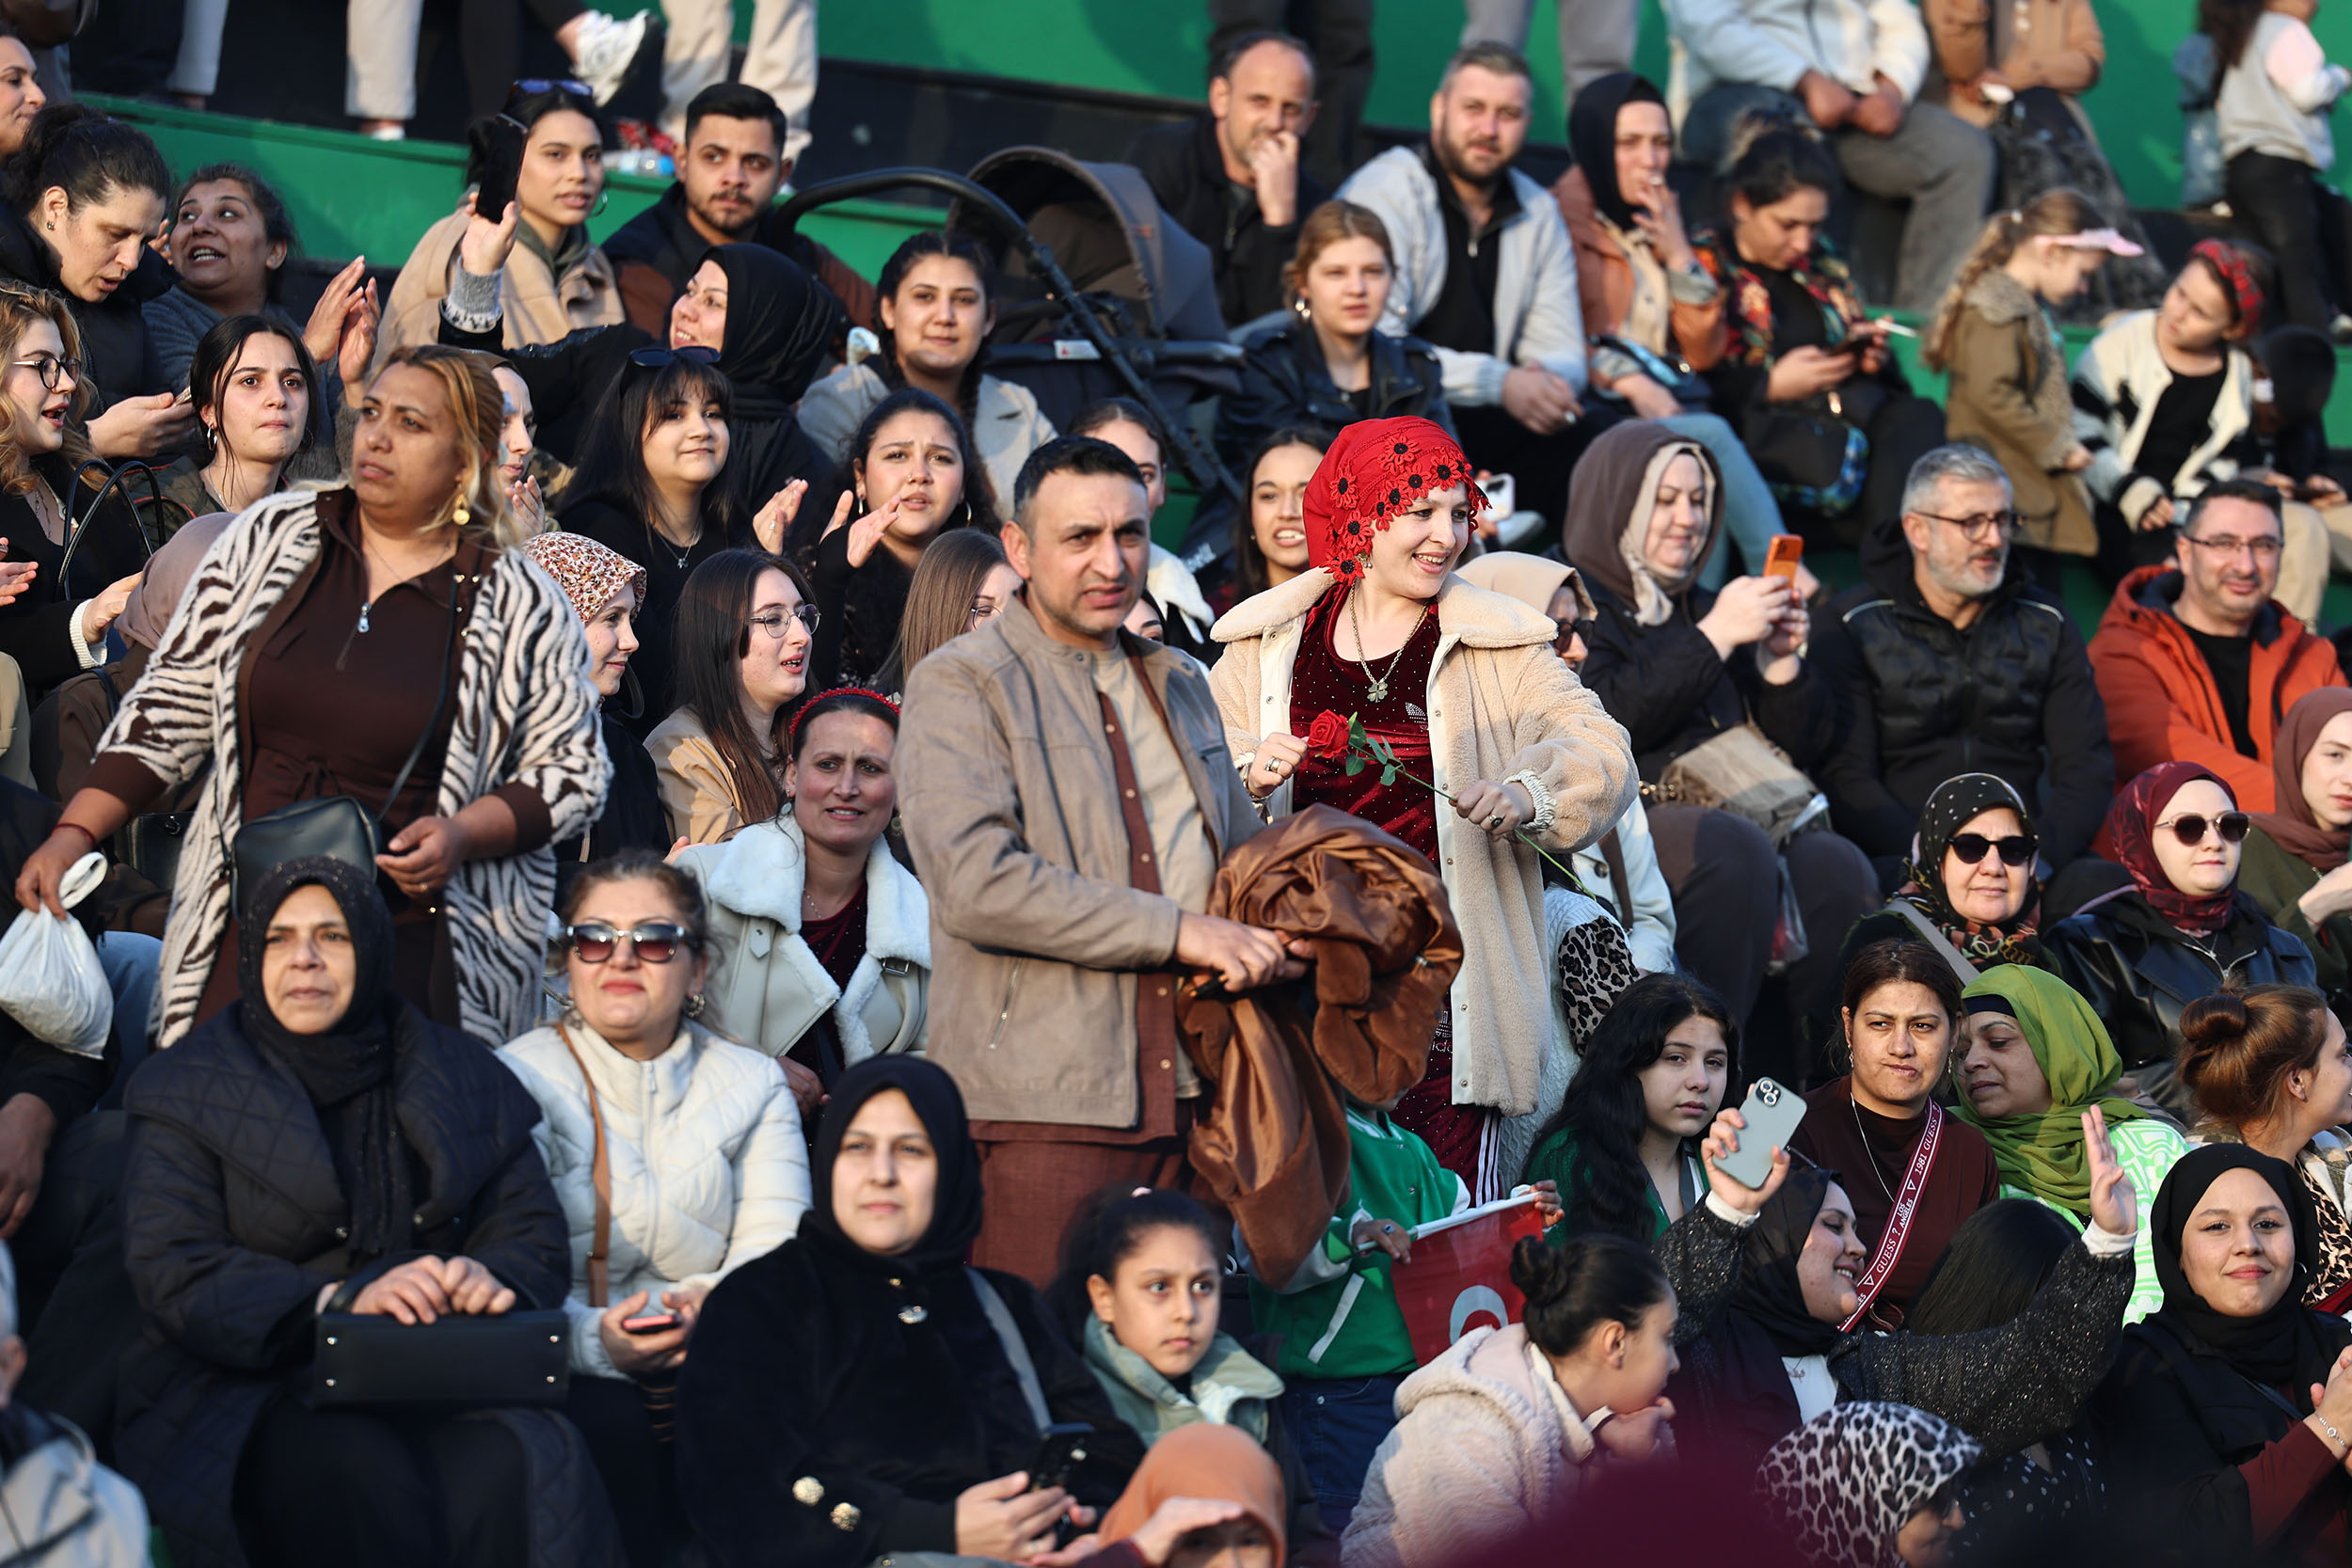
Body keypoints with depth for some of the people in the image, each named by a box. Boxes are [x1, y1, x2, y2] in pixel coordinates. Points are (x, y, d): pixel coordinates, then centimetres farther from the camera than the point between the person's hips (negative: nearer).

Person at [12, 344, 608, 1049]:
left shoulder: (520, 605, 1)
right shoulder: (272, 539, 8)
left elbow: (573, 768, 5)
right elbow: (170, 710, 11)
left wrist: (462, 835, -12)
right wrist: (72, 834, 3)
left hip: (414, 935, -2)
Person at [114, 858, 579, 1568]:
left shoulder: (466, 1079, 17)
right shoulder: (186, 1090, 8)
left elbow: (536, 1240, 13)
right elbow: (171, 1274, -5)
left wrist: (490, 1277, -14)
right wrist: (344, 1301, -21)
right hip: (246, 1393, -2)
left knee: (527, 1465, -32)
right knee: (362, 1480, -36)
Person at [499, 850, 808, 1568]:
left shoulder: (752, 1086, 14)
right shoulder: (518, 1080, 5)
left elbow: (774, 1248, 0)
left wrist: (711, 1307, -23)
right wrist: (594, 1341, -26)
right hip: (569, 1375, -2)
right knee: (609, 1428, -33)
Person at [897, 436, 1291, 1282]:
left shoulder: (1178, 683, 22)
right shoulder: (958, 687, -2)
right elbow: (976, 883, -16)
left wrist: (1269, 946, 9)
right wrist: (1179, 931, -15)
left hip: (1192, 1103, 6)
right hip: (1040, 1112, -6)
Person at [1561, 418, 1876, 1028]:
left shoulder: (1701, 609, 26)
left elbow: (1800, 748, 25)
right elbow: (1606, 722, -13)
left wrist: (1781, 657, 7)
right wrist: (1713, 637, -11)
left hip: (1732, 810, 6)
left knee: (1841, 871, -25)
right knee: (1736, 851, -36)